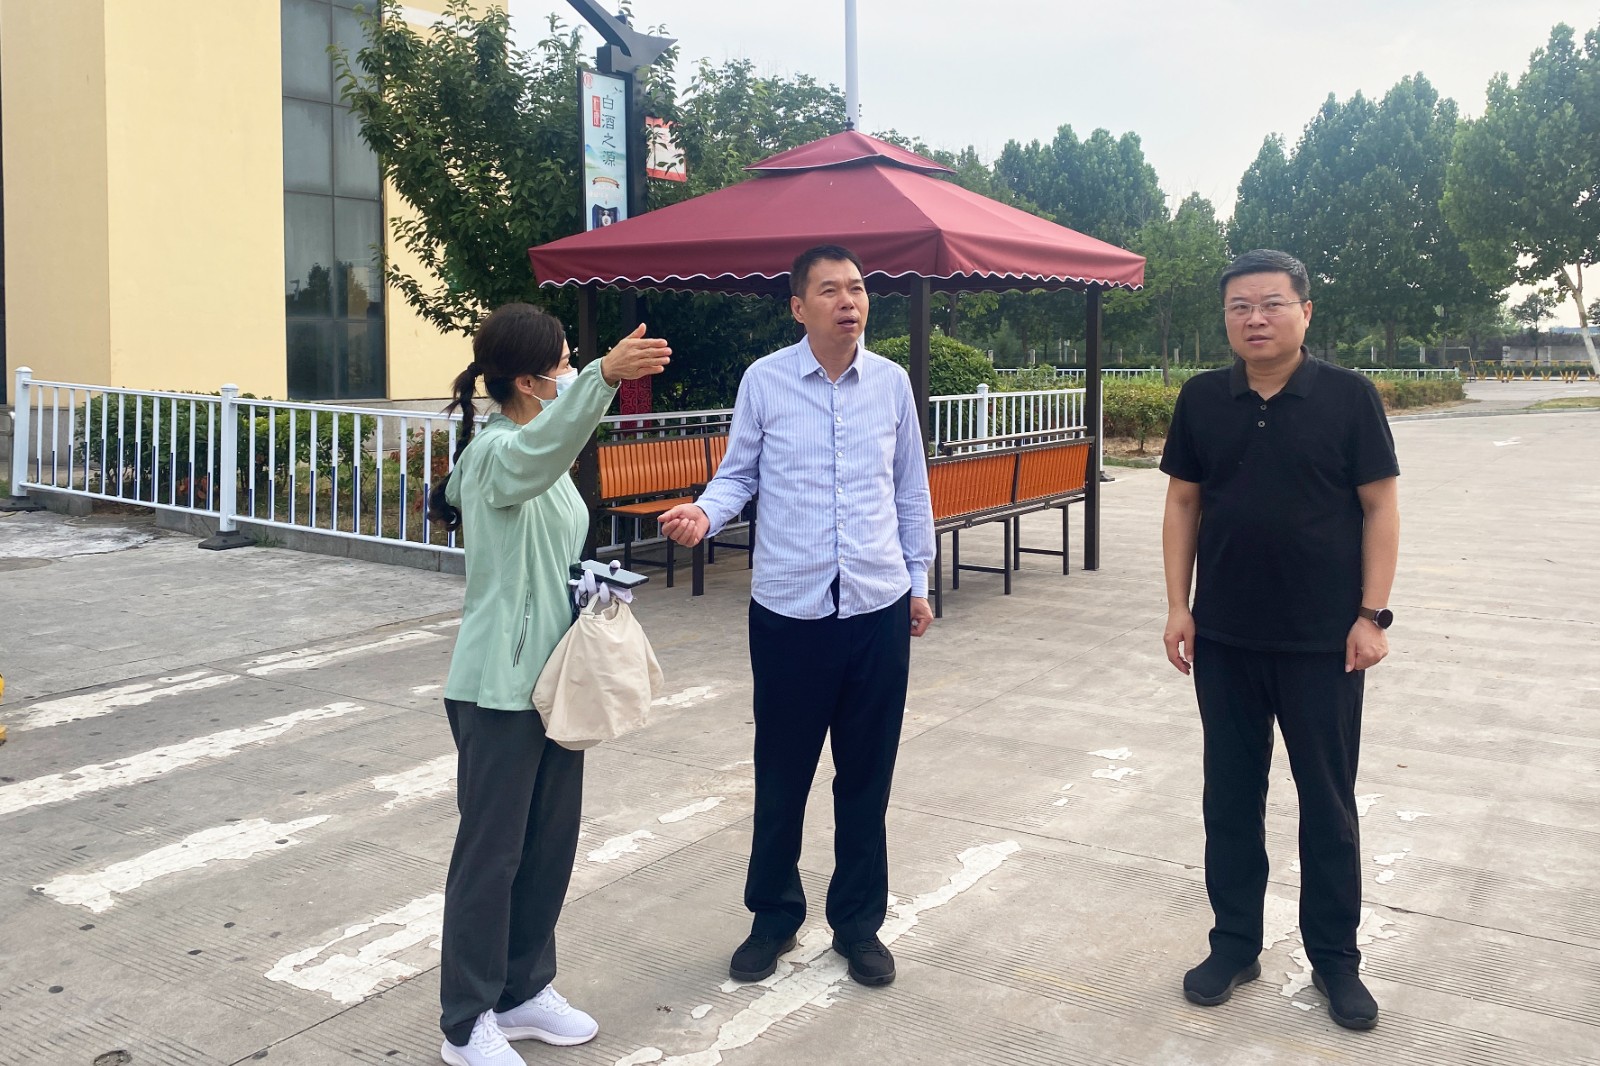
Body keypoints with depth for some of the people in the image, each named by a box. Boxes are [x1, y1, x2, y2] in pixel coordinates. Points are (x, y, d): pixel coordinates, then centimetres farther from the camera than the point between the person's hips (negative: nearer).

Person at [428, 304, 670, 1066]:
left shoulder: (544, 456, 11)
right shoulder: (494, 452, -17)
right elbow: (543, 446, -43)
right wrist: (603, 376, -58)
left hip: (553, 678, 9)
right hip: (499, 685, -9)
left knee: (551, 840, 16)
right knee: (491, 849, 2)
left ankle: (524, 990, 32)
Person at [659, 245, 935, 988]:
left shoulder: (891, 383, 3)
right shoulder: (764, 380, -3)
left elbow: (910, 488, 11)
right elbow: (738, 474, 4)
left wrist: (919, 579, 14)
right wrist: (704, 513, -17)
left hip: (878, 607, 2)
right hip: (788, 608, -1)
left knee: (866, 777, 12)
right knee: (781, 775, 10)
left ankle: (858, 923, 30)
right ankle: (772, 918, 32)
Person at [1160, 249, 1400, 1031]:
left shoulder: (1349, 396, -5)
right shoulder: (1202, 400, 1)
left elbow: (1379, 507, -4)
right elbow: (1183, 503, 6)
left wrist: (1373, 614, -9)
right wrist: (1177, 605, 1)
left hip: (1324, 641, -2)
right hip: (1224, 638, 2)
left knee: (1327, 802, 9)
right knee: (1231, 795, 12)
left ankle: (1335, 958, 25)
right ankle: (1235, 944, 27)